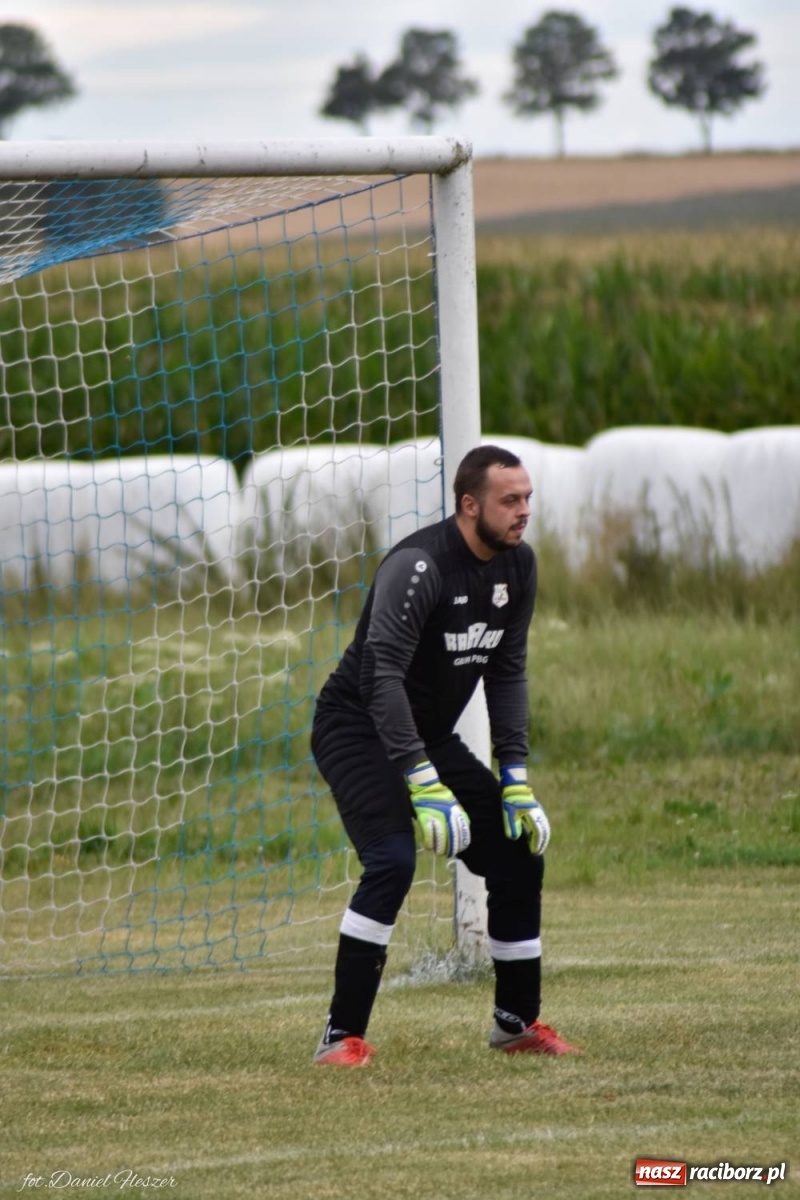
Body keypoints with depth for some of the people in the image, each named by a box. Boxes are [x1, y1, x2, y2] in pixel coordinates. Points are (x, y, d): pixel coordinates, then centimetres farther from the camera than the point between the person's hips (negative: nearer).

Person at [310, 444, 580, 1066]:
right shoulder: (419, 566, -27)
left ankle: (518, 1021, 23)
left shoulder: (517, 565, 0)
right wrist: (423, 782, -41)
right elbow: (382, 675, -34)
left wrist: (515, 777, -2)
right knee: (393, 859, -28)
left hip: (430, 737, 8)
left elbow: (507, 672, 7)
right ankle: (343, 1036, -23)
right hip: (358, 731, -8)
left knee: (520, 854, 6)